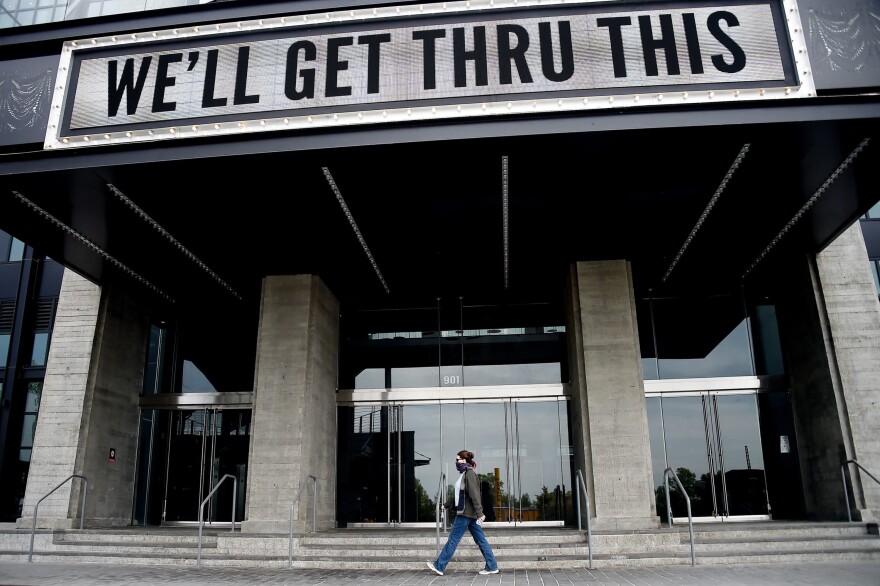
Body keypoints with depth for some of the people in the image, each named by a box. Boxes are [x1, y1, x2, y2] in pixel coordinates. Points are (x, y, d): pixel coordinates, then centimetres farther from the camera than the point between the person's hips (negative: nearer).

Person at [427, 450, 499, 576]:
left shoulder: (469, 474, -14)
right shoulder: (464, 474, 15)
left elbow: (474, 495, -21)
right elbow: (457, 494, 26)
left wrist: (479, 513, -26)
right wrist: (446, 505, 34)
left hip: (466, 513, -9)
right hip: (469, 513, 9)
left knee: (453, 539, -1)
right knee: (480, 540, 9)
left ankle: (439, 566, 8)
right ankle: (492, 566, 11)